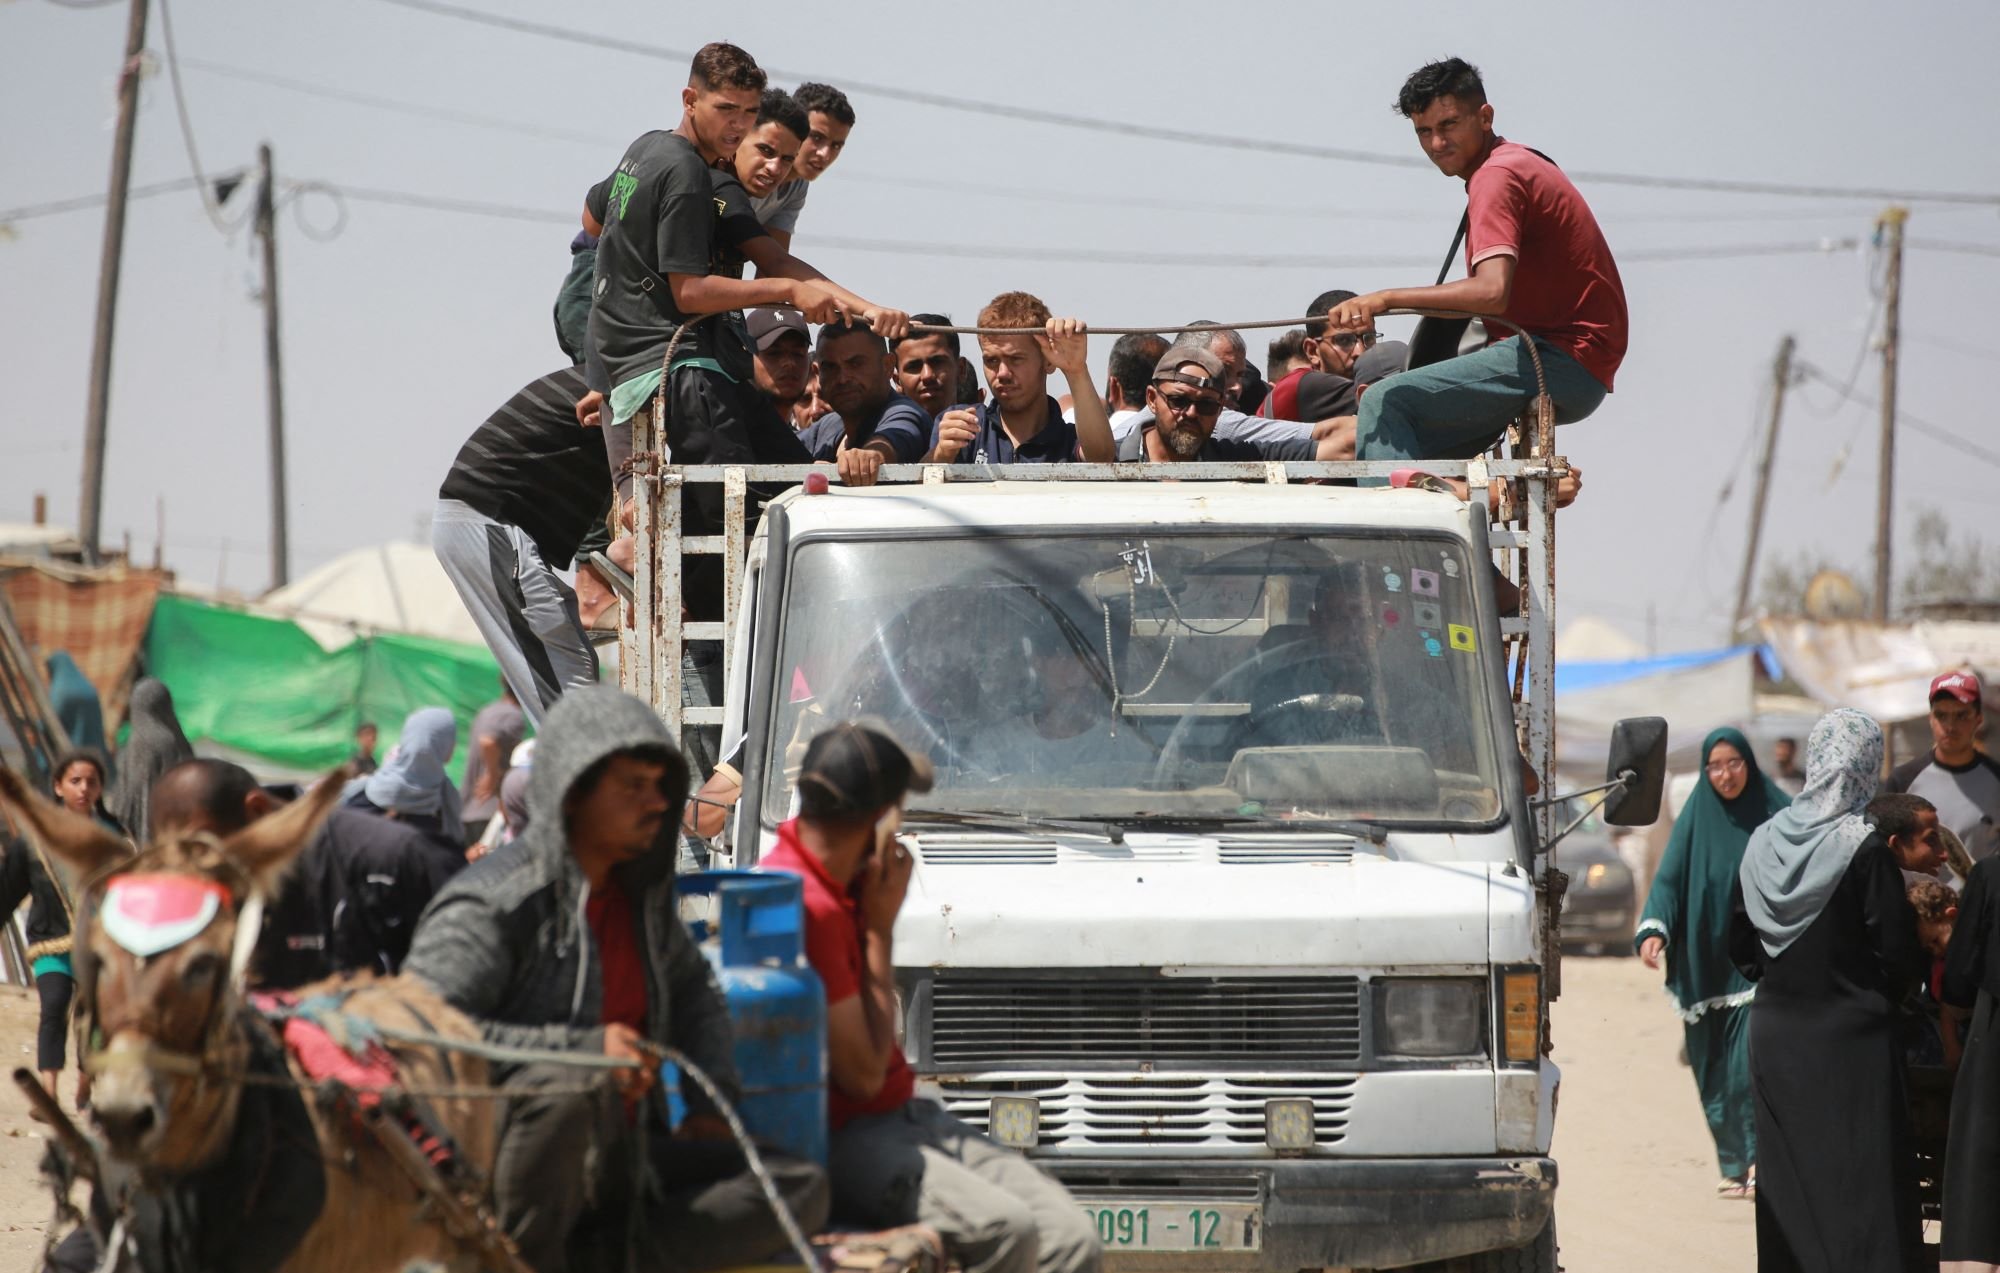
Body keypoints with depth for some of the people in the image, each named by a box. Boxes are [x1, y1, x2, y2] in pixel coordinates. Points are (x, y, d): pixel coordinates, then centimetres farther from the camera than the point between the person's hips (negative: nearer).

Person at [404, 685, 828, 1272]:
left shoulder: (639, 892, 12)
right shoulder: (490, 906, -12)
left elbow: (693, 987, 30)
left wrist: (711, 1099, 13)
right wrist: (585, 1047, -27)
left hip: (619, 1158, 8)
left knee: (800, 1190, -9)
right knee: (567, 1085, -39)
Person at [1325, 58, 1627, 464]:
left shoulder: (1498, 176, -12)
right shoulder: (1518, 163, 21)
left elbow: (1491, 293, -27)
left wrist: (1387, 299, -27)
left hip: (1561, 361, -11)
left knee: (1384, 404, -18)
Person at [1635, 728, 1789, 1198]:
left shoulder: (1777, 815, 0)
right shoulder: (1695, 819, 6)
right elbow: (1669, 878, 0)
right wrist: (1653, 929, -17)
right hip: (1708, 961, 3)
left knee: (1752, 1060, -15)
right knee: (1715, 1068, 4)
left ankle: (1758, 1159, -15)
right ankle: (1735, 1163, 13)